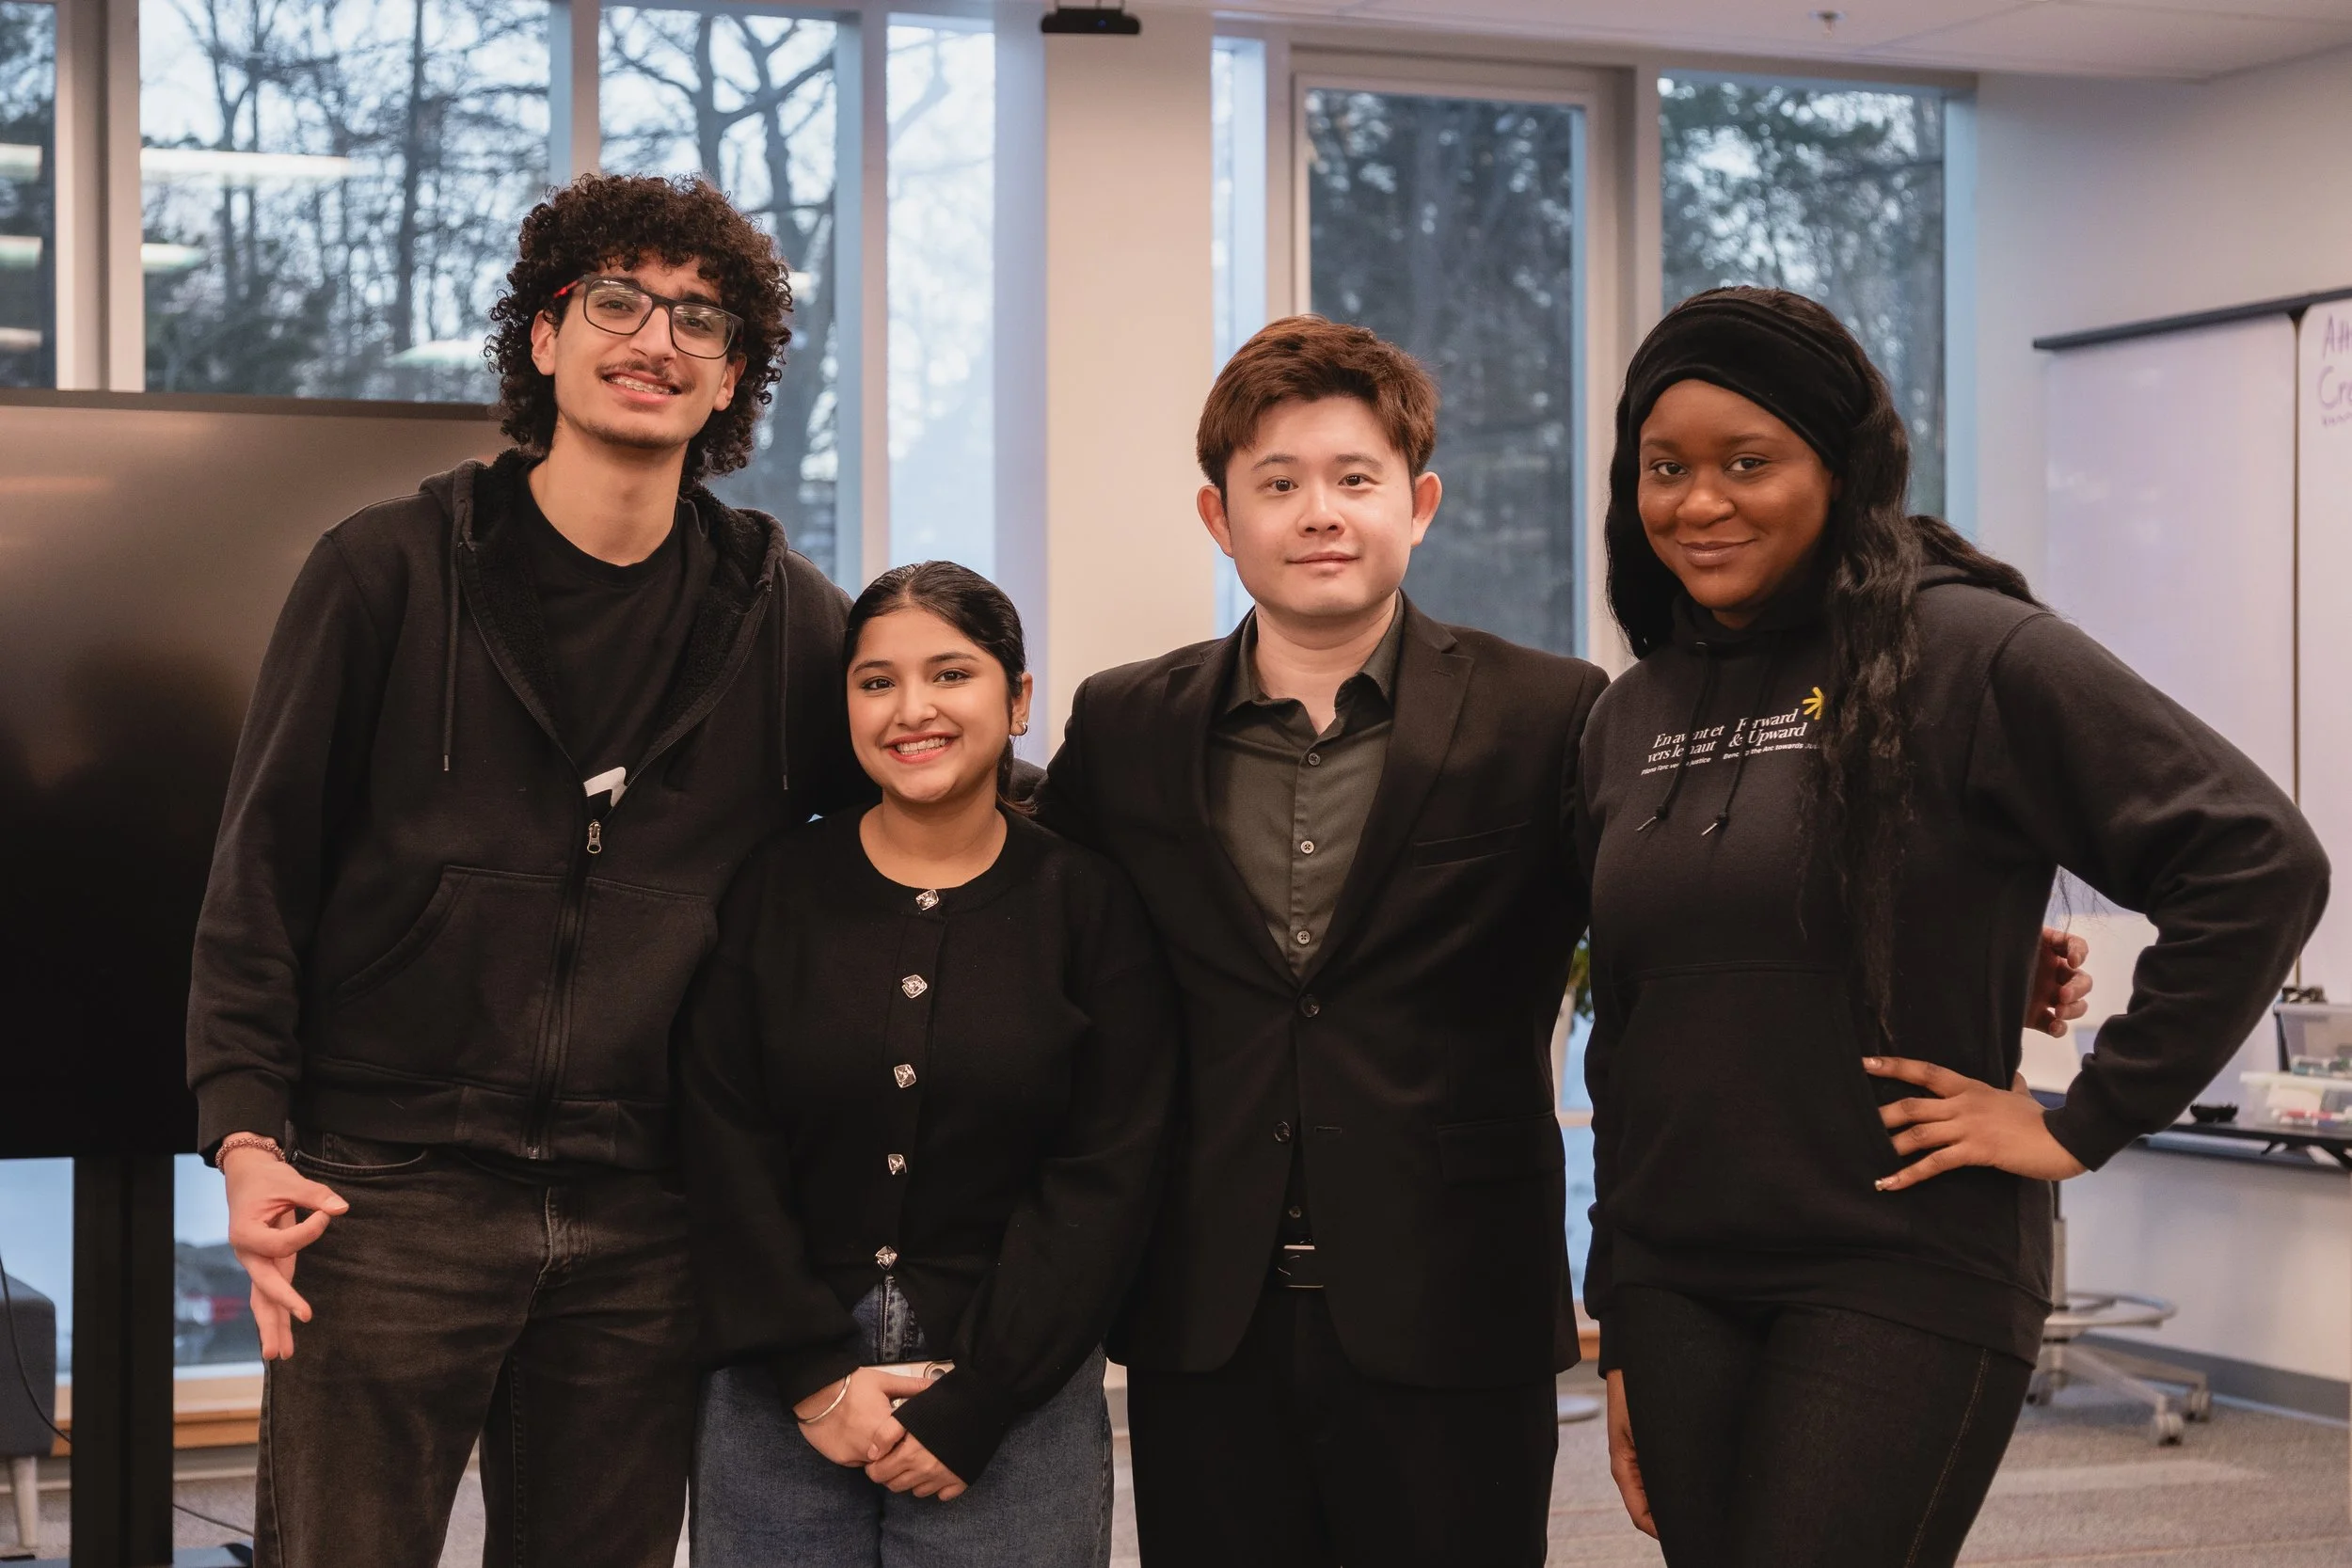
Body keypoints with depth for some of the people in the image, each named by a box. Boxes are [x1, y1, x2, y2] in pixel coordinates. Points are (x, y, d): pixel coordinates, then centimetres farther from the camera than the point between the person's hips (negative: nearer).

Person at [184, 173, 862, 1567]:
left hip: (642, 1227, 3)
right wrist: (248, 1131, -9)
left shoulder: (783, 615, 8)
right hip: (388, 1194, -2)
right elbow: (265, 866, 0)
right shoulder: (388, 573, 1)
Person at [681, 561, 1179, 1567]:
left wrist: (974, 1406, -10)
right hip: (779, 1400, 1)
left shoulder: (1092, 906, -1)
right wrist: (818, 1380, -9)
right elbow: (724, 1154, -1)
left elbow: (1102, 1180, -4)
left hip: (1010, 1402, -1)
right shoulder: (773, 890, 2)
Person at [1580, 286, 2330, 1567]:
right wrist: (1620, 1333, 17)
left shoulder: (1971, 655, -8)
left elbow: (2258, 862, -13)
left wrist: (2085, 1122, -10)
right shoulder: (1630, 719, 11)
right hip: (1674, 1291, 6)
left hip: (1902, 1282, -6)